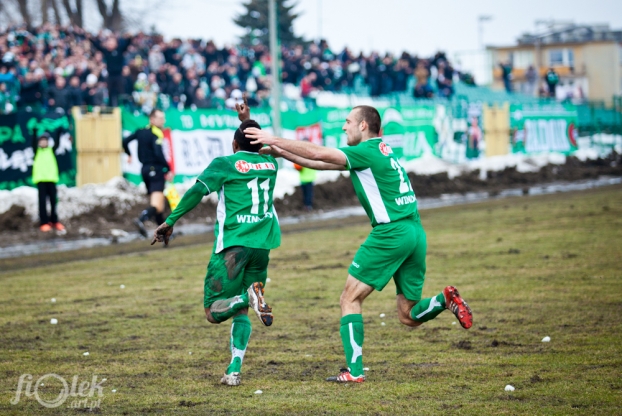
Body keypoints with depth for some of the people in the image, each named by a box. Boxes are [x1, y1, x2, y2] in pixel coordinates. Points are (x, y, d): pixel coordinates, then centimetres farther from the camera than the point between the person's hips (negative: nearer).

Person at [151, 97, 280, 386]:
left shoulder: (225, 164, -2)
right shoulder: (270, 164, 13)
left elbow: (197, 192, -10)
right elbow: (259, 149, 37)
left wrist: (170, 222, -6)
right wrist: (248, 121, 40)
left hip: (233, 243, -5)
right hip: (263, 243, 5)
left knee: (213, 312, -1)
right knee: (241, 312, 14)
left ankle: (249, 296, -29)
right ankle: (234, 371, -1)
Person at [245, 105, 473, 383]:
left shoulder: (367, 152, -6)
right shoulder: (382, 151, 20)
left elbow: (320, 154, -13)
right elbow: (321, 163, 21)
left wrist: (274, 140, -7)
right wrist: (281, 152, 18)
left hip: (391, 232, -9)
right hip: (415, 232, 9)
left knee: (350, 299, 0)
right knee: (409, 317, 12)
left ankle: (354, 371, -6)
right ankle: (445, 299, -12)